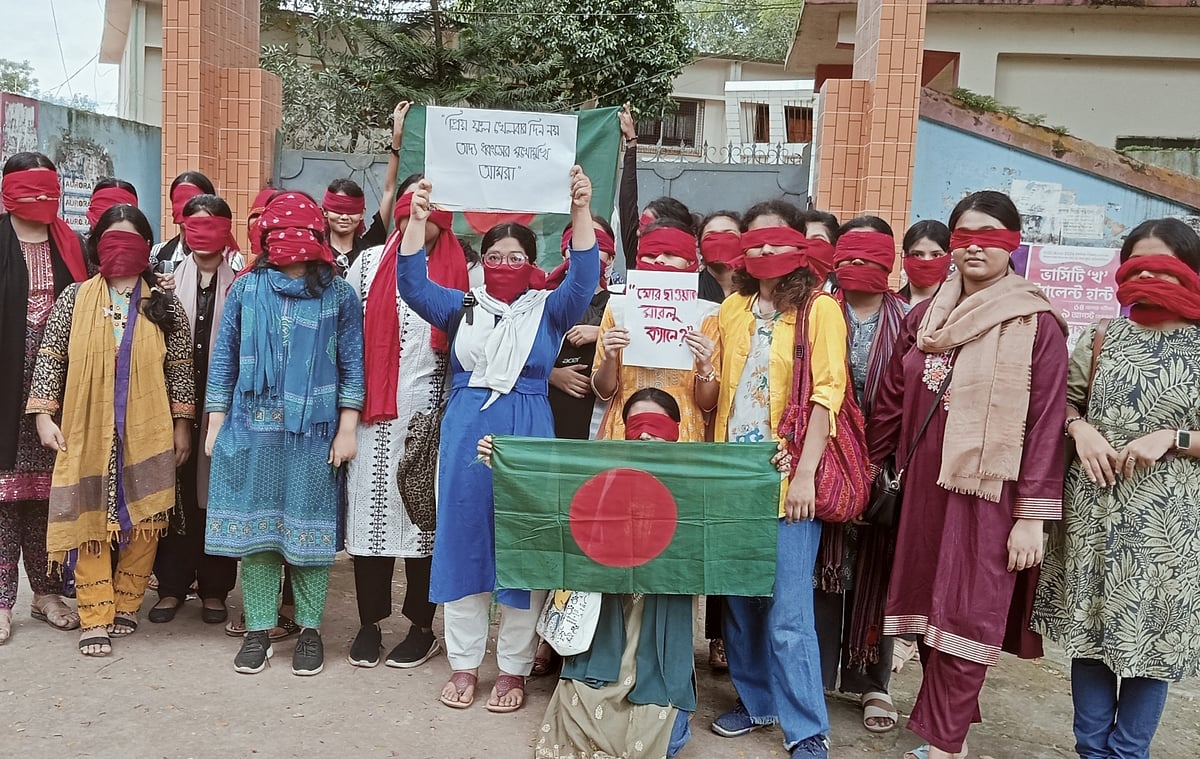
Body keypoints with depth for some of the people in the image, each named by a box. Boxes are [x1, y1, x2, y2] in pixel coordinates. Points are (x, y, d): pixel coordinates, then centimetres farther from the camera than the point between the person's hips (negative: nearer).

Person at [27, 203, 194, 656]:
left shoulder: (164, 305, 4)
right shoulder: (75, 298, 4)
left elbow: (180, 367, 4)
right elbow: (50, 357, 4)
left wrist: (182, 424, 1)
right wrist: (43, 415, -3)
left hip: (147, 434, 0)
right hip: (87, 432, 0)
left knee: (143, 522, 4)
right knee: (90, 520, 2)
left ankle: (125, 606, 21)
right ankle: (95, 619, 9)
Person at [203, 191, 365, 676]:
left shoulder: (339, 296, 3)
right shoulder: (246, 290, 6)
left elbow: (352, 364, 2)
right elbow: (224, 358, 9)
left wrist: (346, 429, -4)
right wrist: (215, 422, 6)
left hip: (313, 432, -1)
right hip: (253, 429, 2)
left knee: (310, 528, 5)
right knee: (255, 527, 6)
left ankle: (309, 629, 18)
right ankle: (258, 630, 18)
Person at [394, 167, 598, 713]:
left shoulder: (549, 311, 6)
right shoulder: (461, 307, 11)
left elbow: (583, 279, -10)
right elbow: (412, 282, 0)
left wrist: (581, 211, -20)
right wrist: (417, 218, -13)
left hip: (526, 439, -2)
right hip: (464, 437, 2)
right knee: (461, 544, 7)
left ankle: (514, 668, 17)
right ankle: (463, 664, 21)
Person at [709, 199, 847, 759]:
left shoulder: (819, 309, -2)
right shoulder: (733, 309, 13)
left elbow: (827, 393, -10)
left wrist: (805, 473, -16)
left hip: (787, 479, -5)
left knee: (787, 613, -5)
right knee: (739, 598, 12)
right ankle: (755, 699, 29)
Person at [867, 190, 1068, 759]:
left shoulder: (1037, 324, -6)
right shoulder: (924, 317, 9)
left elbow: (1046, 423, -9)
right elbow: (890, 402, 11)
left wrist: (1032, 515, -12)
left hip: (988, 493, -5)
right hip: (924, 486, 5)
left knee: (966, 617, 0)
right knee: (928, 606, 12)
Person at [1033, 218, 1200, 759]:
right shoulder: (1104, 338, 7)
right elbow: (1064, 398, 11)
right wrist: (1080, 429, -8)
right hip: (1095, 513, 2)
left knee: (1150, 635, 5)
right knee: (1091, 629, 9)